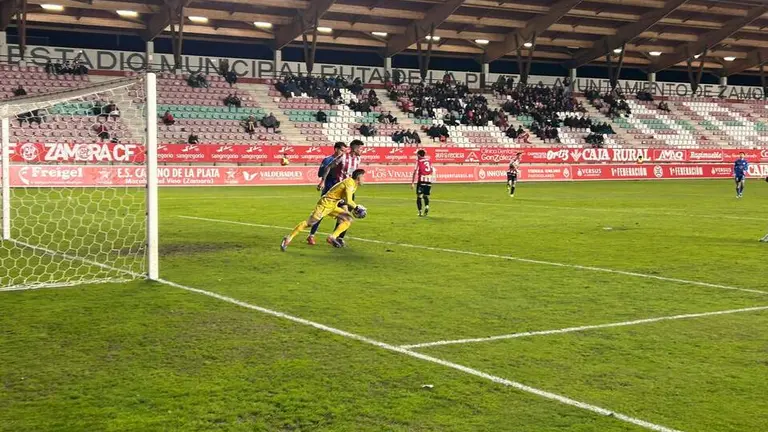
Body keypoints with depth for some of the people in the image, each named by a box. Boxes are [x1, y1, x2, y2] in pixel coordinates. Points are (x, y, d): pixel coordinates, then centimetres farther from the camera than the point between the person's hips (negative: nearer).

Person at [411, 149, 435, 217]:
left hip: (421, 180, -4)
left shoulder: (418, 161, -1)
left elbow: (415, 172, -8)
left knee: (419, 196, 5)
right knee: (426, 196, 16)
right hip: (429, 180, 4)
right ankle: (427, 206, -11)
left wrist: (413, 183, -8)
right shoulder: (429, 160, 11)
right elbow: (432, 170, 16)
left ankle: (420, 211, -2)